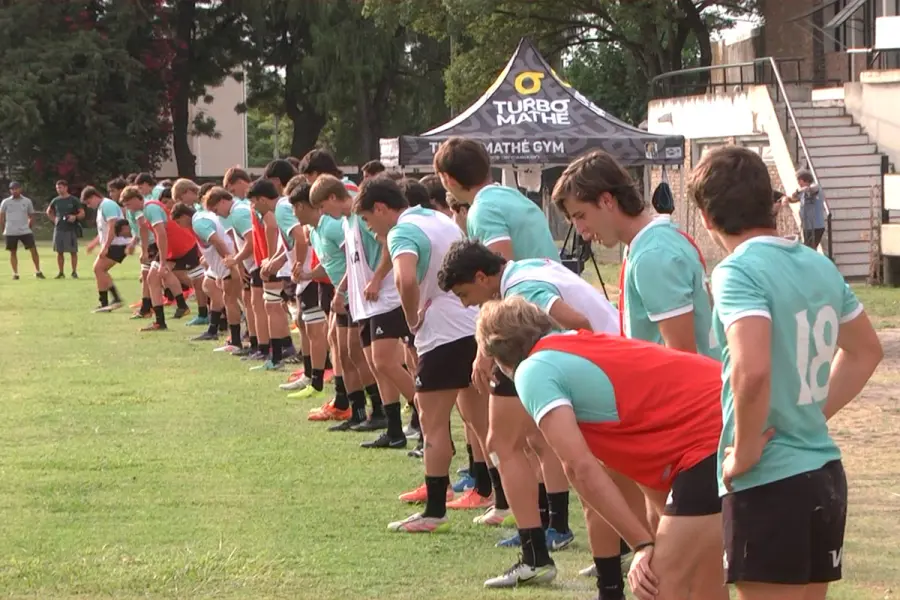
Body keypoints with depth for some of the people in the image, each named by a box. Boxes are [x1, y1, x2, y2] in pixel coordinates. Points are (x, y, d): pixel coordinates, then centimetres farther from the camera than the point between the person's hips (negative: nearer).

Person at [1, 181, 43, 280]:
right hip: (10, 232, 0)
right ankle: (15, 273, 11)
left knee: (33, 249, -7)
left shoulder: (27, 201, 4)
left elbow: (31, 216, 13)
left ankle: (38, 272, 3)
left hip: (25, 231, 0)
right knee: (13, 252, 4)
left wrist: (28, 226, 4)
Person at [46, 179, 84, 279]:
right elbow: (49, 212, 25)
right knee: (59, 252, 4)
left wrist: (75, 217, -20)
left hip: (71, 229, -3)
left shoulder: (74, 200, -2)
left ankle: (74, 272, 5)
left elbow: (82, 213, -1)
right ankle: (61, 273, 10)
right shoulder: (55, 201, 9)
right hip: (59, 229, 3)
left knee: (73, 251, -2)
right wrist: (54, 219, 10)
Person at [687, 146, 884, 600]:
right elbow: (865, 351, 24)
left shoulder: (739, 271, -16)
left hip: (768, 482, -8)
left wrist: (744, 452, -17)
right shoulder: (819, 266, 9)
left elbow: (752, 370, -30)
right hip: (825, 475, 8)